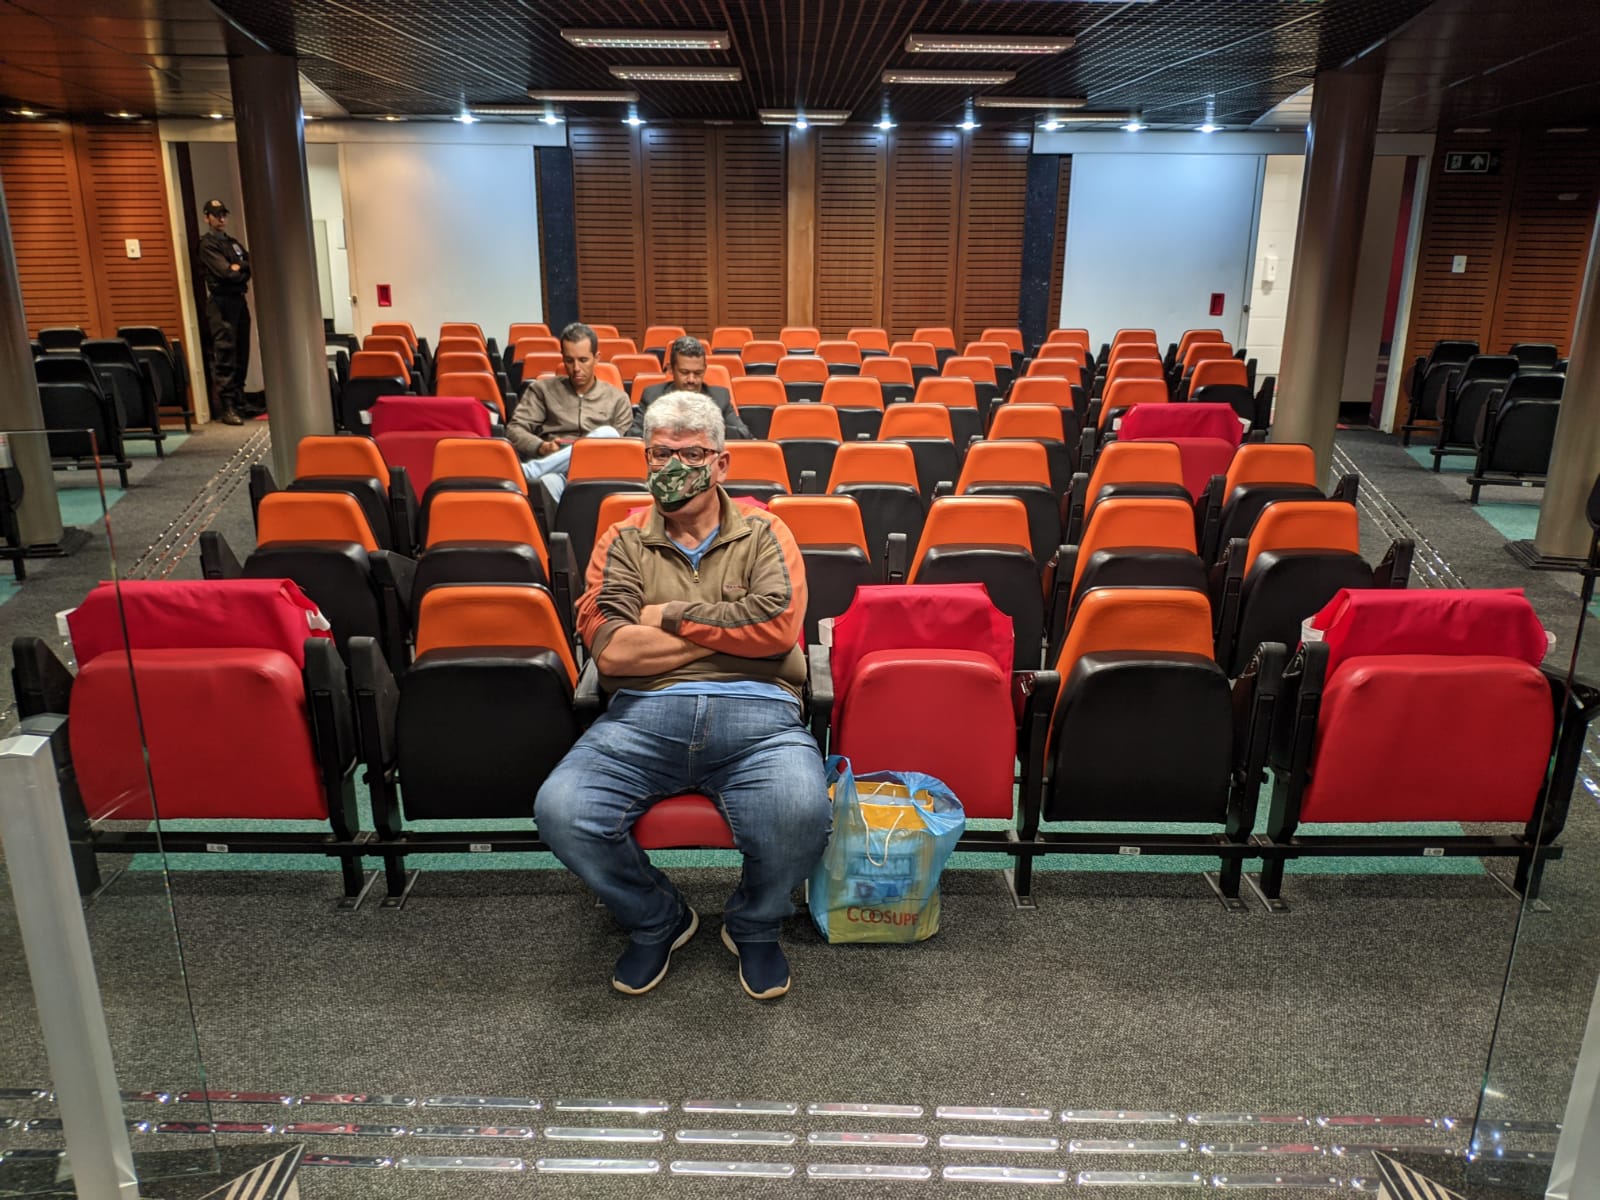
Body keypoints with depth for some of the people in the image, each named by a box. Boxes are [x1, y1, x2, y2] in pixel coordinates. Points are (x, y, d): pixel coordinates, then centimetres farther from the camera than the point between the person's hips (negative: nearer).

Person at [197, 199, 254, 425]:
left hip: (238, 300, 8)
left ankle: (239, 402, 14)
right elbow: (226, 272, -14)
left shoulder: (232, 242, 21)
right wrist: (245, 270, 2)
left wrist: (240, 267, -8)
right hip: (221, 303, -7)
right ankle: (227, 407, -13)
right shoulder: (207, 244, -3)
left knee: (241, 354, 8)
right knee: (224, 356, -11)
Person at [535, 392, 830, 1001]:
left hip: (755, 712, -1)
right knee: (560, 811, -24)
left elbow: (779, 625, -6)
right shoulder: (622, 542, 15)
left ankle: (754, 925, 7)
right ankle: (656, 921, 9)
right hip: (644, 712, 2)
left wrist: (672, 615, -2)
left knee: (802, 814, -31)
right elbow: (610, 650, -2)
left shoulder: (763, 534, 14)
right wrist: (732, 629, -1)